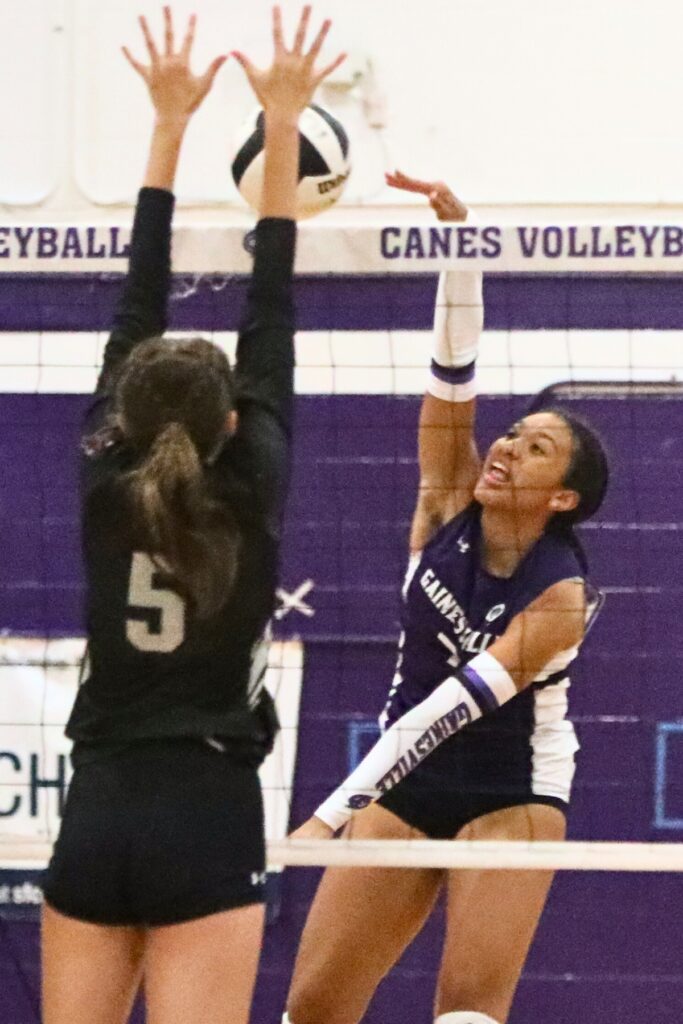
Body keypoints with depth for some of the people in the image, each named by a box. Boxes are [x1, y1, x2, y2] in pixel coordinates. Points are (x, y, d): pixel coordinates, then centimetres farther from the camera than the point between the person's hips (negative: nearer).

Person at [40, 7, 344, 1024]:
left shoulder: (105, 489, 1)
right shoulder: (253, 499, -5)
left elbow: (136, 312, 6)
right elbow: (272, 325, -1)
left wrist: (169, 122, 12)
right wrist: (281, 124, 4)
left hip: (95, 817, 3)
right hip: (208, 817, -3)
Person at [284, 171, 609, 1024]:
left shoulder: (561, 598, -20)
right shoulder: (448, 506, -6)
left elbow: (450, 709, -27)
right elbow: (452, 378, -16)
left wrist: (333, 815, -33)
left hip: (512, 792, -5)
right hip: (409, 781, 5)